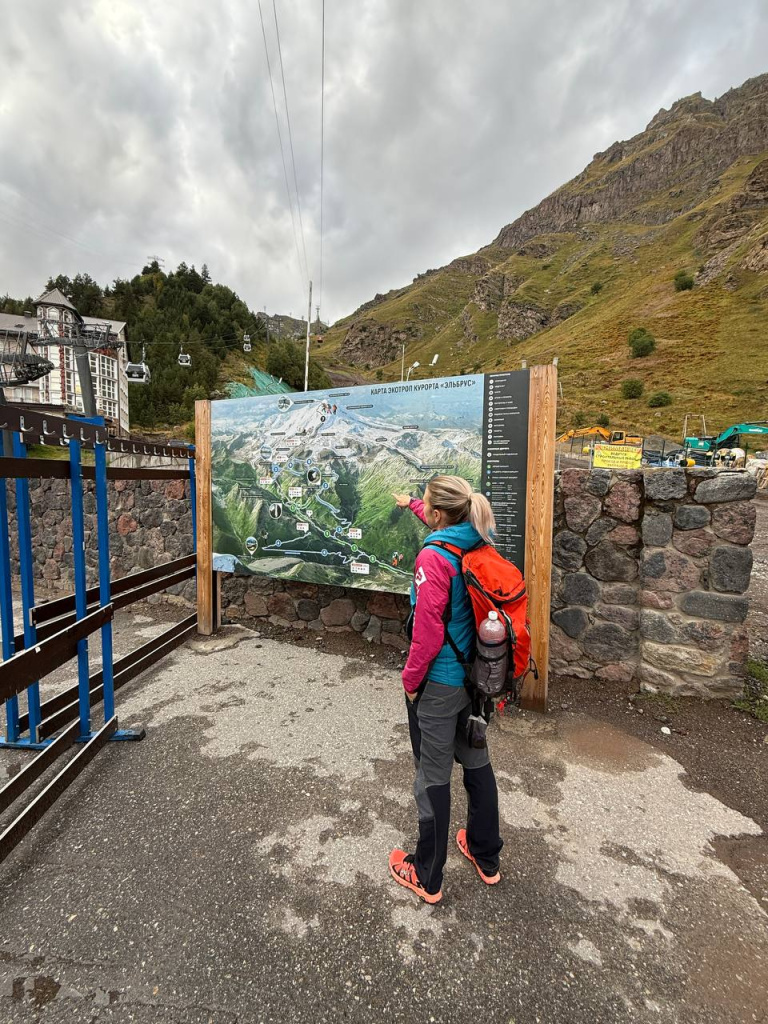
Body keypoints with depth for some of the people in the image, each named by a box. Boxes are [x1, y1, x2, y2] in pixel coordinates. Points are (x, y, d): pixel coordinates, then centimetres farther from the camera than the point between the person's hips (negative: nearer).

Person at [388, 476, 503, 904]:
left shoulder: (433, 558, -25)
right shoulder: (478, 546, -3)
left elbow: (428, 633, -24)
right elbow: (447, 526, 21)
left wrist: (411, 679, -8)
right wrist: (411, 504, 34)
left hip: (438, 682, -7)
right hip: (475, 676, 8)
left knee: (433, 777, 12)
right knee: (476, 763, 24)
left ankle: (427, 877, 35)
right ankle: (487, 857, 46)